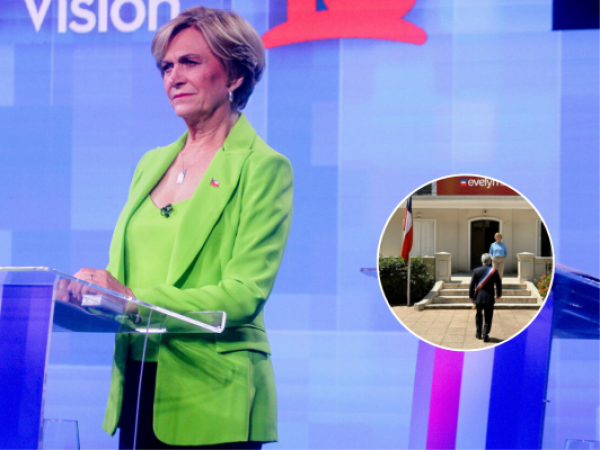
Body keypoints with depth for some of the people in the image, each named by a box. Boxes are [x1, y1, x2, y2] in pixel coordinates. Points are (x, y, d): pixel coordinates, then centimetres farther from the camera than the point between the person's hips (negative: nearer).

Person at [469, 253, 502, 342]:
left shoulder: (476, 271, -6)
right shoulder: (494, 271, -6)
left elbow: (472, 285, -4)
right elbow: (499, 284, 2)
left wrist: (471, 296, 8)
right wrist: (498, 294, 19)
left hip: (479, 298, 1)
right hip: (489, 298, -1)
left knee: (478, 315, 22)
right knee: (488, 317, 5)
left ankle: (478, 333, 26)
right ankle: (485, 335, -3)